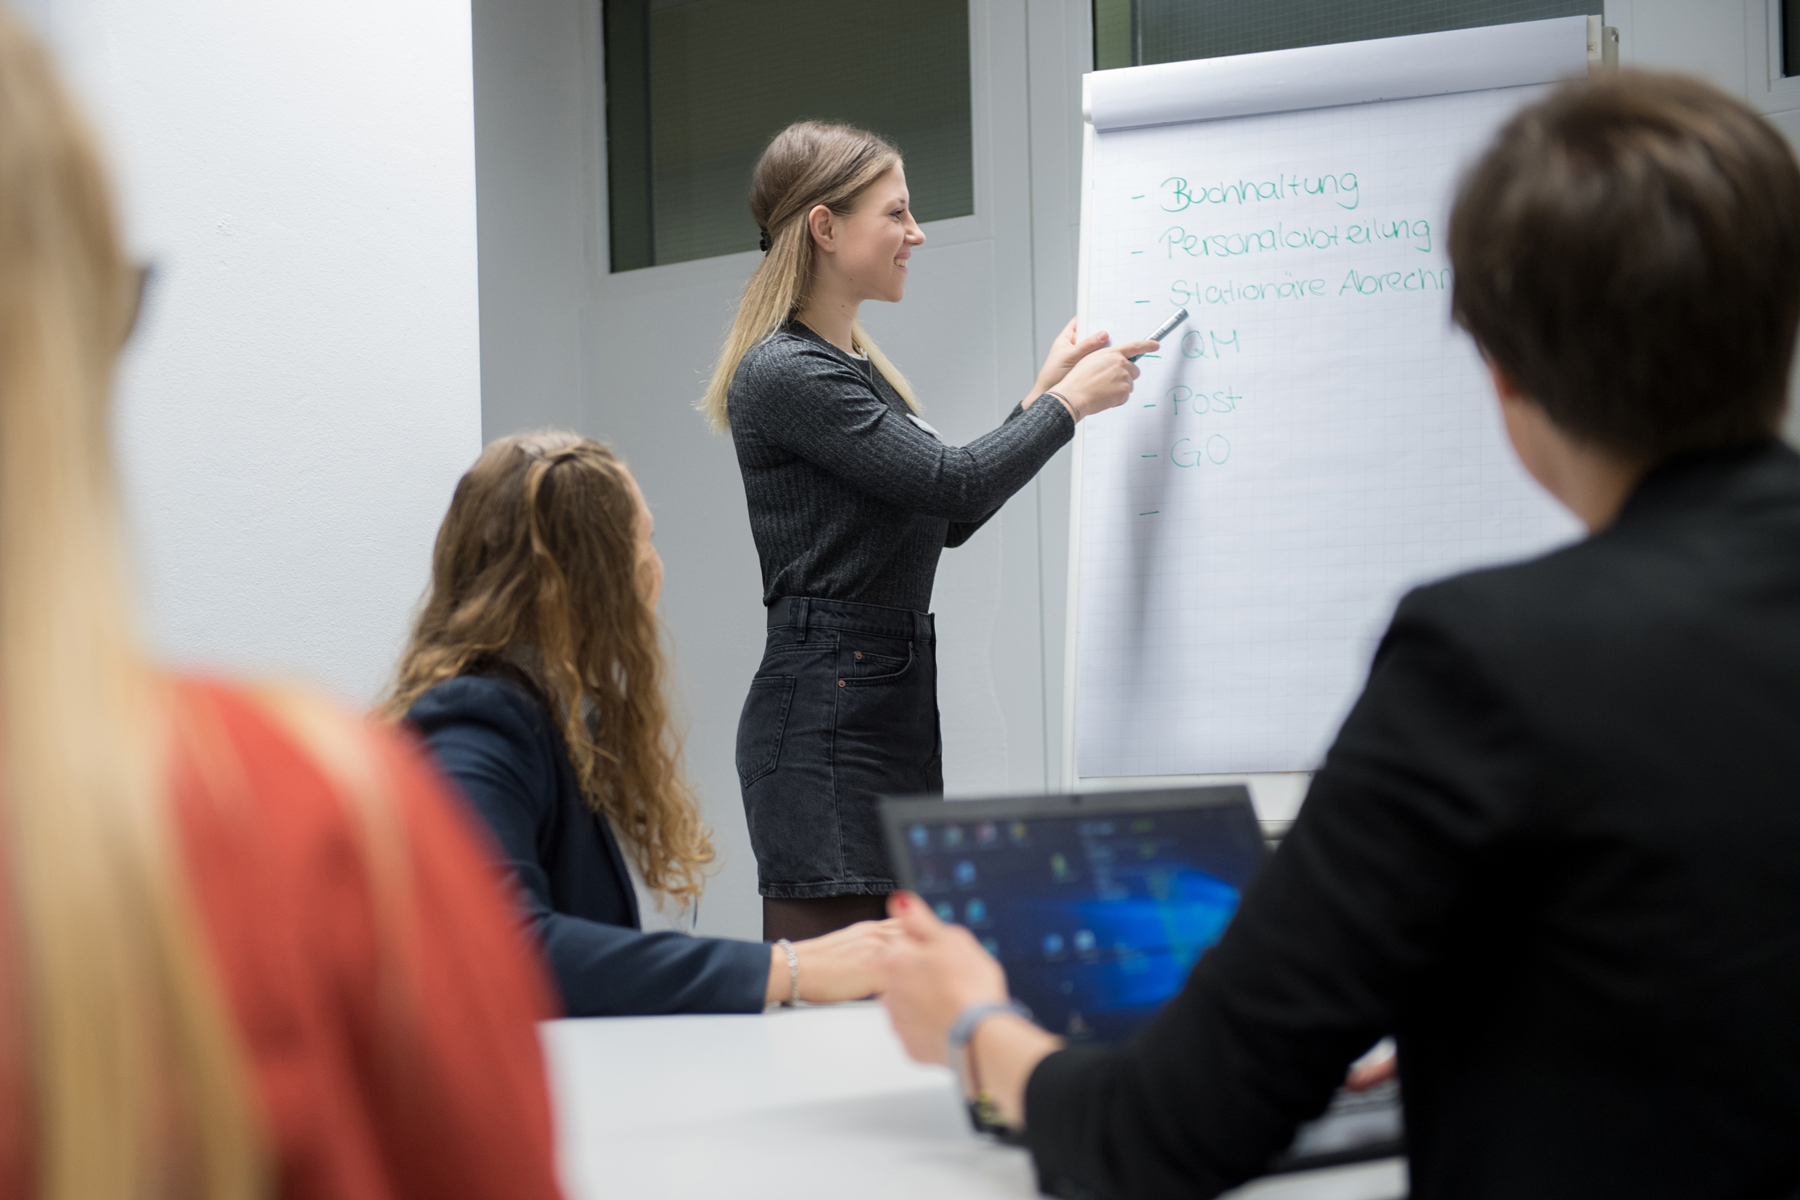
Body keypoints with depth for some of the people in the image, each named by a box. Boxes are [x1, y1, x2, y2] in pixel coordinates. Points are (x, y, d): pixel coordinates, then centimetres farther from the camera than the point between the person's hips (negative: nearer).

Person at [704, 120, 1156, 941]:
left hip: (899, 703, 10)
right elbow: (954, 482, -16)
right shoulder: (782, 374, -12)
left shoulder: (856, 366, 18)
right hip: (825, 711, -10)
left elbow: (947, 520, 22)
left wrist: (1041, 396, 19)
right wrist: (1068, 404, -2)